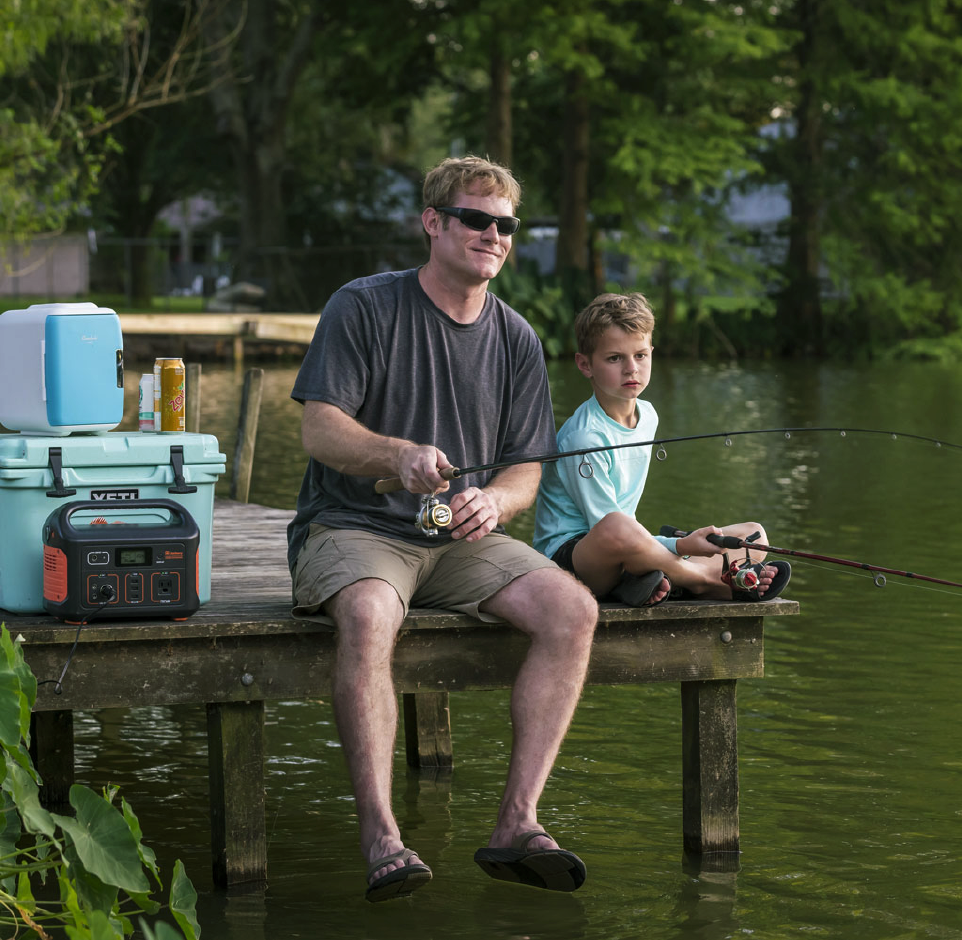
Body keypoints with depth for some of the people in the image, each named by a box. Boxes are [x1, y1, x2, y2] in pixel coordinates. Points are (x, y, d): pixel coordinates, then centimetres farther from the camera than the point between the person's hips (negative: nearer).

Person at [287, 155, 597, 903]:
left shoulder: (516, 340, 11)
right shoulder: (363, 308, -3)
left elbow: (524, 472, 9)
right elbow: (319, 429, -10)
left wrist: (490, 503, -16)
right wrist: (399, 456, -29)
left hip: (462, 540, 5)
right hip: (352, 527, -5)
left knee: (573, 608, -22)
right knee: (368, 614, -38)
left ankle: (518, 822, -23)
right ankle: (381, 839, -38)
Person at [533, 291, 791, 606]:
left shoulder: (647, 416, 9)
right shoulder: (584, 437, -19)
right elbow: (608, 526, -19)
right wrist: (681, 547, -27)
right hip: (568, 552, -9)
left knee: (752, 535, 5)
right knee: (617, 528, -45)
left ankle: (657, 582, -21)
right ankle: (717, 580, -20)